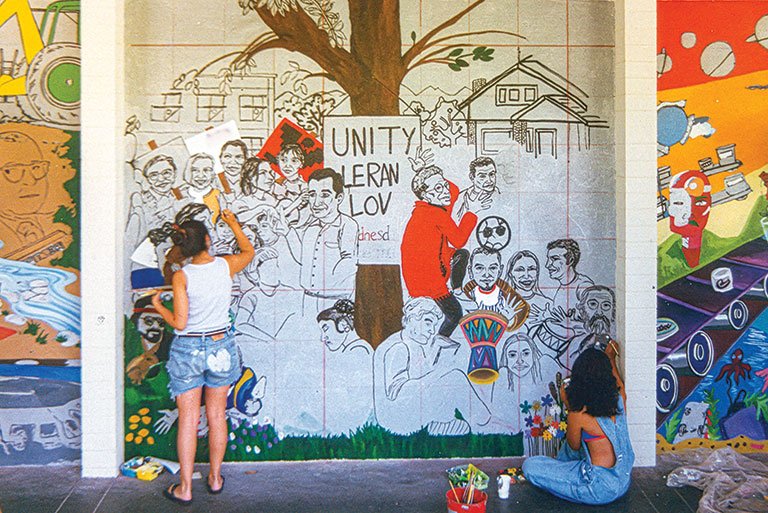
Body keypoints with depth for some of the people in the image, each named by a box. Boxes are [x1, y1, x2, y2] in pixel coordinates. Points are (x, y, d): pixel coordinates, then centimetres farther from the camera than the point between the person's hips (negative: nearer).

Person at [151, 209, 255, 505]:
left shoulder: (181, 276, -13)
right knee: (217, 416, 15)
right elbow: (249, 251, 17)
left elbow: (179, 322, -13)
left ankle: (185, 488, 16)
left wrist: (157, 305, 6)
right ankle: (215, 478, 28)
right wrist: (233, 223, 28)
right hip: (221, 347, 2)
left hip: (187, 350, -2)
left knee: (188, 419, 7)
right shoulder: (226, 266, -6)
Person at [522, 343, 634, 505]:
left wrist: (568, 404, 2)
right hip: (624, 480, 7)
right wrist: (611, 359, 37)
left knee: (530, 466, -5)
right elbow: (619, 385, 22)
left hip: (603, 489, -7)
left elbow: (574, 446, 0)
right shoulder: (619, 399, -6)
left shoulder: (578, 414, -21)